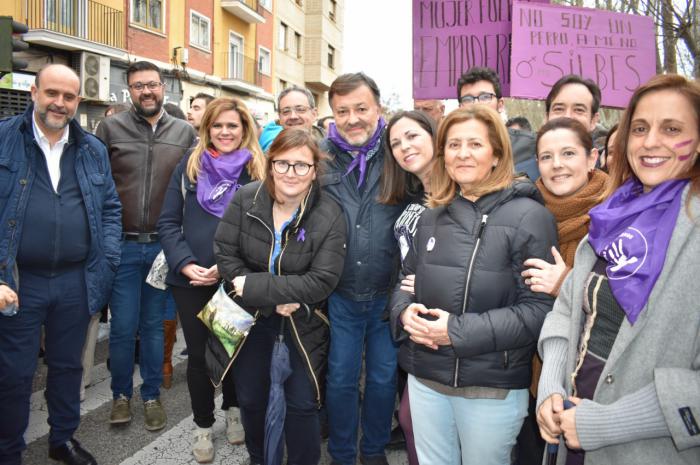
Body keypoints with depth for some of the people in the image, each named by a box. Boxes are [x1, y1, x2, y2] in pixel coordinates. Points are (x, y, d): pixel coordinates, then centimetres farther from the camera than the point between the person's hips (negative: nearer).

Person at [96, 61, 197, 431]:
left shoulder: (185, 133, 4)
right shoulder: (111, 127, 0)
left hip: (163, 246, 1)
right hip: (122, 245, -1)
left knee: (154, 325, 12)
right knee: (123, 326, 6)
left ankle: (151, 394, 28)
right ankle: (121, 393, 27)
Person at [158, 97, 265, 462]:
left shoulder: (258, 170, -1)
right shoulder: (190, 165, 4)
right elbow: (168, 222, 1)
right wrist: (185, 264, -13)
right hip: (189, 281, 1)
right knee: (198, 354, 11)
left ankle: (233, 410, 41)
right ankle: (203, 425, 31)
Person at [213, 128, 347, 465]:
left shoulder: (330, 216, -19)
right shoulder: (245, 199, -14)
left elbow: (322, 281, -22)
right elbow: (224, 254, -12)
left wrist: (255, 286, -25)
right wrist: (276, 297, -19)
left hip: (304, 319, -2)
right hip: (251, 313, 3)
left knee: (302, 404, 4)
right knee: (250, 398, 17)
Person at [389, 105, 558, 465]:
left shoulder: (528, 216, -12)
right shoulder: (432, 216, 8)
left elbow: (540, 308, -17)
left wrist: (459, 331, -21)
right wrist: (405, 311, -7)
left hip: (493, 387, -5)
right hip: (425, 378, 5)